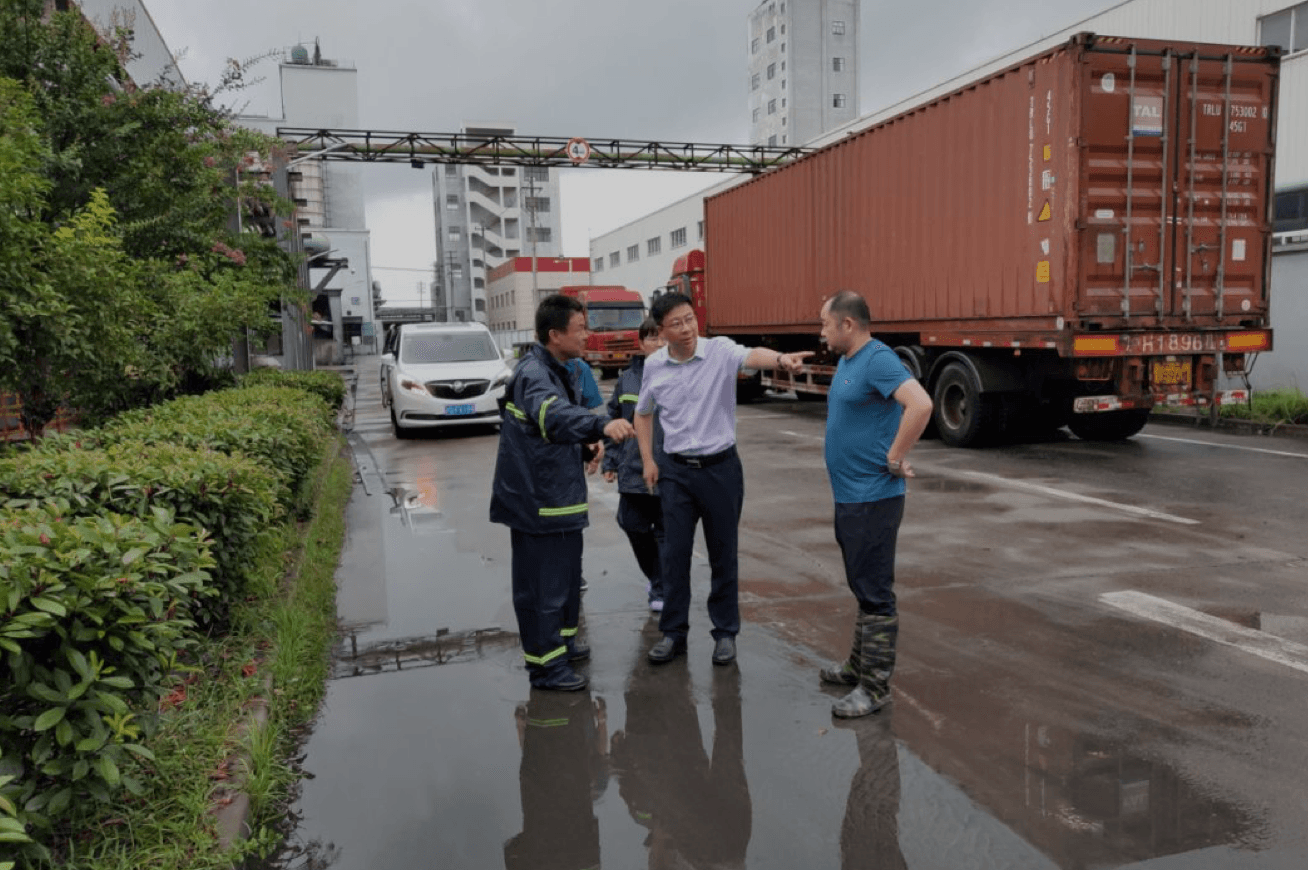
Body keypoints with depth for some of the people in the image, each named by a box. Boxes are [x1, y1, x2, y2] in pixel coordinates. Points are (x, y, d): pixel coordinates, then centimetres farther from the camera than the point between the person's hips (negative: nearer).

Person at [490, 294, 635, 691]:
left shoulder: (557, 371, 12)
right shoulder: (533, 374, -22)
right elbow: (552, 412, -44)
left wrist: (586, 441, 4)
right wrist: (601, 424, -59)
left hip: (559, 493, 10)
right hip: (535, 498, -10)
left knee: (566, 573, 22)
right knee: (541, 582, -1)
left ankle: (561, 640, 39)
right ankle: (545, 663, 11)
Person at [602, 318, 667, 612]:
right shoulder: (627, 379, 5)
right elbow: (613, 420, 12)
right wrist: (610, 461, 10)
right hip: (633, 470, 4)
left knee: (666, 532, 5)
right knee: (634, 526, 12)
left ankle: (661, 590, 19)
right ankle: (653, 575, 37)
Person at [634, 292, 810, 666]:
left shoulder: (720, 351, -11)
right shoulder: (654, 366, 1)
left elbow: (751, 356, -34)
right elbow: (643, 413, 16)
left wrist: (780, 358, -55)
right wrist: (647, 460, 8)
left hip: (720, 467, -2)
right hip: (676, 470, 3)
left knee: (723, 555, 7)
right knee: (675, 554, 6)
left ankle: (725, 632, 22)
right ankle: (673, 633, 19)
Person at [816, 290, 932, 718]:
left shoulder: (878, 360, -17)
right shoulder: (846, 362, 13)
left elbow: (920, 405, -31)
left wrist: (895, 459, -23)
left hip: (873, 498, -10)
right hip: (849, 495, 10)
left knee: (875, 592, -2)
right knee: (863, 586, 19)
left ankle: (875, 687, 6)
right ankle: (860, 664, 33)